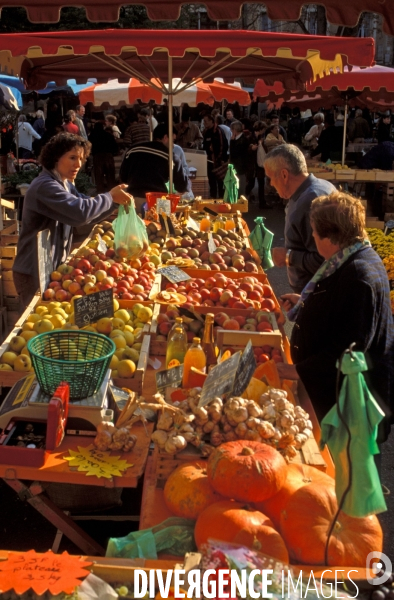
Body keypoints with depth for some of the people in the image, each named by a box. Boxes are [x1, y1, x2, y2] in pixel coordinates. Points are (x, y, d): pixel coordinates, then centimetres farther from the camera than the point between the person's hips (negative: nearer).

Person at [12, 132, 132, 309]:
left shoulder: (64, 185, 11)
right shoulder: (45, 186, -21)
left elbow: (89, 213, 11)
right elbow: (81, 212, -33)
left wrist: (115, 200, -6)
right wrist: (110, 196, -19)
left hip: (52, 268, 9)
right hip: (34, 273, -9)